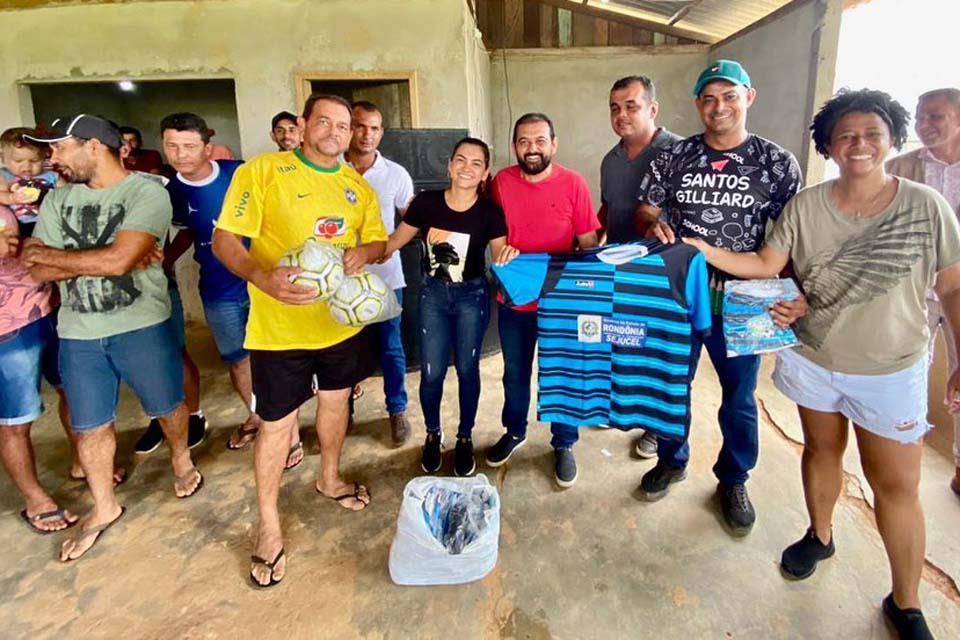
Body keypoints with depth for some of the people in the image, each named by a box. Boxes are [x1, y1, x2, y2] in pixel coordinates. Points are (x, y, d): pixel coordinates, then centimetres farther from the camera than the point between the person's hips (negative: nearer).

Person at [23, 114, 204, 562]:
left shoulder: (147, 192, -12)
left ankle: (181, 460, 44)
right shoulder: (57, 198, 6)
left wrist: (43, 253, -8)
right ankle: (103, 508, 34)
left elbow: (116, 261, -23)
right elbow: (37, 271, -1)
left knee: (167, 405, 14)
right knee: (89, 426, 14)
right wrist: (101, 259, -16)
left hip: (141, 326, -4)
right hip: (77, 333, 5)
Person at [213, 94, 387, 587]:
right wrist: (262, 277, -32)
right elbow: (224, 240, -13)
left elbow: (379, 243, 11)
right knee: (277, 425, 6)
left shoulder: (358, 186, 7)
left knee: (336, 402, 21)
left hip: (343, 320, 5)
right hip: (280, 325, -5)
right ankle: (268, 526, 27)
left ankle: (330, 478, 48)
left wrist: (364, 252, -14)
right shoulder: (262, 170, -9)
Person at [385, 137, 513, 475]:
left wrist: (508, 255, -32)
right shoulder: (426, 202, -8)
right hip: (433, 294, 1)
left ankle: (465, 438, 31)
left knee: (467, 369, 10)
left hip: (471, 296, -1)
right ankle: (433, 434, 31)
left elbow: (499, 258, -9)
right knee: (431, 372, 4)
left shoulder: (489, 211, -11)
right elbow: (395, 241, 1)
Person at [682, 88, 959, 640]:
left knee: (897, 486, 5)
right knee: (822, 450, 20)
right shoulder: (805, 205, -5)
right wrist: (706, 251, -21)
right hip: (813, 361, 2)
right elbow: (766, 265, -7)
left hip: (891, 372, -1)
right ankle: (820, 536, 45)